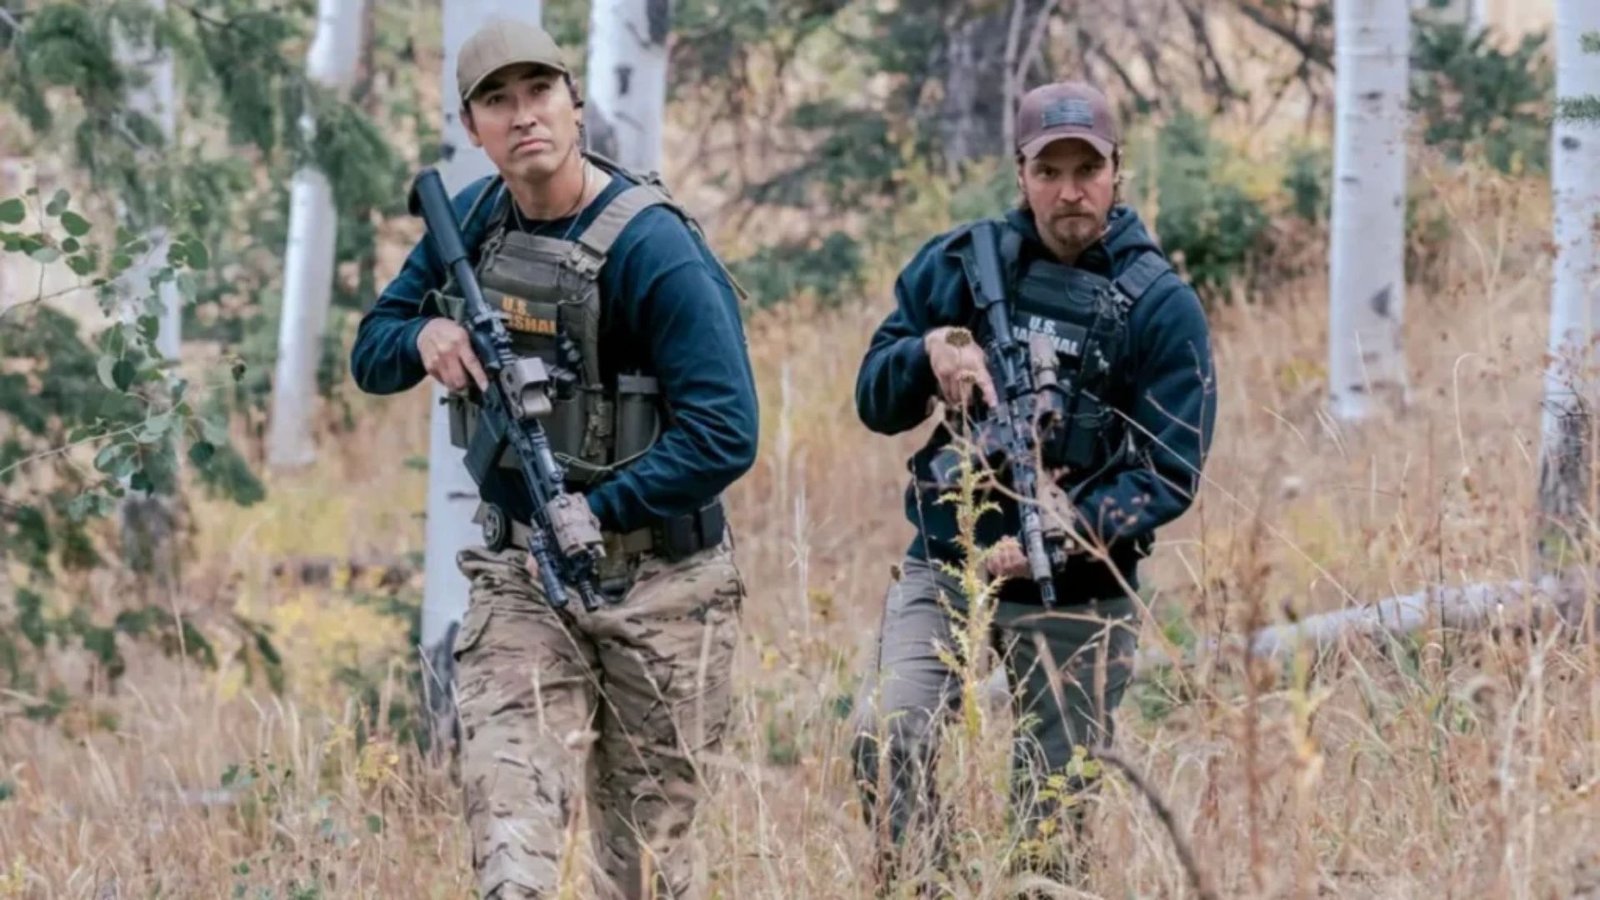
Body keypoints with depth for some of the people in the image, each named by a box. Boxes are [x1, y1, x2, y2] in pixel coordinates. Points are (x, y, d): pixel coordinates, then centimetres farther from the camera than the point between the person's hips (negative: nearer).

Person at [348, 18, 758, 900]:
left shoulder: (652, 247, -17)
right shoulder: (472, 219, 3)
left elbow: (724, 433, -22)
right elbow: (371, 353, 13)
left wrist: (595, 514, -25)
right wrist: (424, 337, -10)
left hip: (655, 589, -4)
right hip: (517, 582, 4)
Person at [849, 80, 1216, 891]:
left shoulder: (1159, 305, -6)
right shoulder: (957, 264, 3)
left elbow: (1169, 473, -9)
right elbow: (875, 402, 8)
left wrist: (1069, 531, -24)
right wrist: (930, 352, -14)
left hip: (1079, 596, -2)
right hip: (945, 569, 2)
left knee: (1052, 823, 4)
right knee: (885, 737, -24)